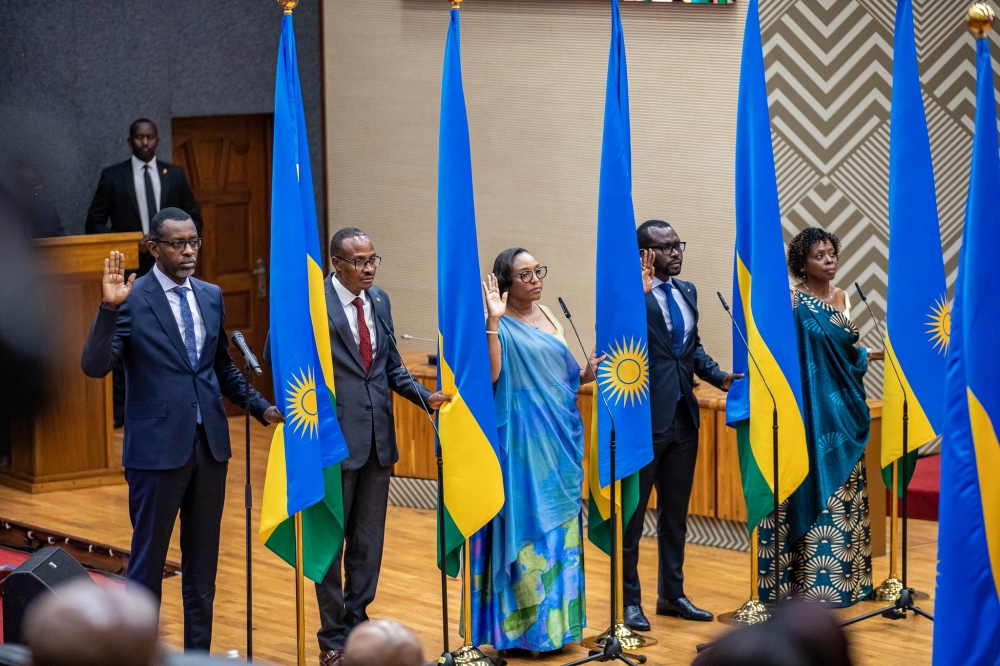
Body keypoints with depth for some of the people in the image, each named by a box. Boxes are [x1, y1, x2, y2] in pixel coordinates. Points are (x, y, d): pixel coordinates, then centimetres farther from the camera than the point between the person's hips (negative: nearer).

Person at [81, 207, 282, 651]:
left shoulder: (211, 296, 9)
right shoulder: (130, 300, -9)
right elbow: (94, 366, -20)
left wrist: (260, 407, 11)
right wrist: (110, 308, -31)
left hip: (209, 444, 6)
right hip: (157, 448, -6)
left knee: (203, 565, 13)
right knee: (147, 563, 3)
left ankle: (199, 653, 22)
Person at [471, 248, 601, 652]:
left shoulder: (548, 317, 13)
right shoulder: (501, 325, -9)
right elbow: (490, 374, -25)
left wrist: (586, 375, 2)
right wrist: (493, 321, -28)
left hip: (559, 438, 8)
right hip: (524, 442, -8)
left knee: (560, 526, 11)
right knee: (527, 527, -5)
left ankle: (557, 617, 20)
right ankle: (526, 627, 2)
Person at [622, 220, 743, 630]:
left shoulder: (686, 292, 11)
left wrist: (719, 377, 4)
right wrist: (642, 290, -31)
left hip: (683, 418, 8)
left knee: (676, 511, 16)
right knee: (632, 514, 3)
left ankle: (672, 594, 27)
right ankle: (629, 601, 11)